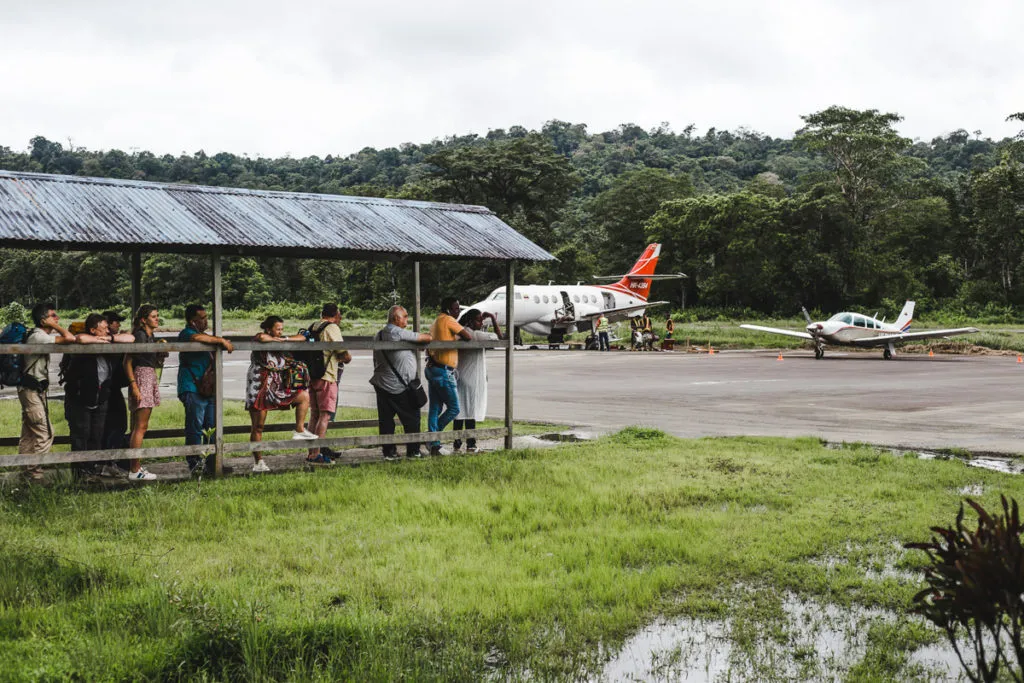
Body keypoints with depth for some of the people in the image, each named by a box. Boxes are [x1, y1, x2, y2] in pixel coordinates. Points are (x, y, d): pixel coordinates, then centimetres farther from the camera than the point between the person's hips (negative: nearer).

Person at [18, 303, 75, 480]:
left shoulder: (44, 335, 12)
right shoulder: (38, 336, -19)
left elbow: (68, 338, 18)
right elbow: (70, 339, -28)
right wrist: (54, 326, -15)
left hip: (32, 390, 10)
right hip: (32, 390, -10)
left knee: (29, 433, 14)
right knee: (45, 433, -8)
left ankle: (24, 469, 19)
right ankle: (33, 470, -2)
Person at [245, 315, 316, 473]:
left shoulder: (280, 340, 10)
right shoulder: (260, 338, -7)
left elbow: (302, 338, 10)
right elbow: (262, 338, -33)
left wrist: (285, 339, -5)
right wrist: (276, 340, -13)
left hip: (277, 387, 7)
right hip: (259, 388, -7)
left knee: (304, 396, -2)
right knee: (258, 427, -3)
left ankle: (299, 431, 2)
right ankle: (258, 462, 3)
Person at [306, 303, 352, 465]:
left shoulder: (313, 328, 14)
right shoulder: (332, 328, -9)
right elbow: (346, 356, -11)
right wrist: (347, 358, 12)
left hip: (311, 376, 8)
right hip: (326, 377, -8)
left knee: (314, 414, 13)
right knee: (325, 415, -7)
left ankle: (312, 452, 16)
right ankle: (316, 453, -13)